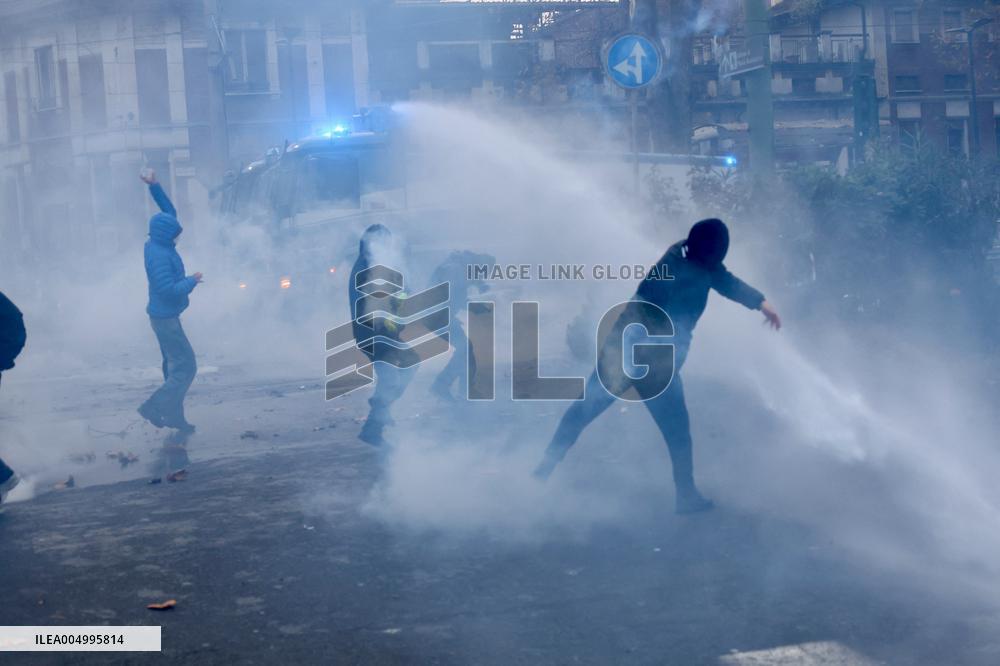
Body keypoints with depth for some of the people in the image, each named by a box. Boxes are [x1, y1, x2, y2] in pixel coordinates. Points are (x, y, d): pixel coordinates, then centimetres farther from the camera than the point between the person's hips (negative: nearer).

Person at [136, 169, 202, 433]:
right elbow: (169, 290, -29)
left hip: (164, 315, 10)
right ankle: (153, 406, -3)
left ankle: (174, 415, 24)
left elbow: (169, 211, 15)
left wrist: (154, 185, 7)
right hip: (165, 317, -10)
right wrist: (192, 281, -14)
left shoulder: (159, 244, 3)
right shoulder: (159, 255, -25)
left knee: (174, 365, 17)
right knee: (186, 367, -5)